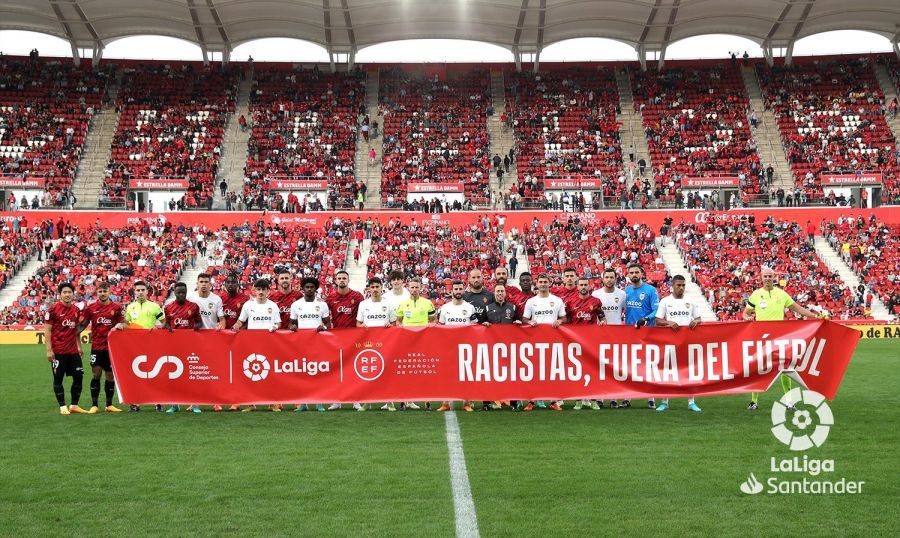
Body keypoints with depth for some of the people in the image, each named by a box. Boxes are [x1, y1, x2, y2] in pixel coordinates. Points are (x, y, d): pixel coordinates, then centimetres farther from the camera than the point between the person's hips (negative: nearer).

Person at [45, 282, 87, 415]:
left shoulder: (76, 310, 9)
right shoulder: (53, 309, -7)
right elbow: (47, 330, -8)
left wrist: (79, 346, 14)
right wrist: (49, 349, -13)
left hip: (73, 350, 5)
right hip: (58, 351, -5)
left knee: (79, 376, 4)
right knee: (58, 378, 3)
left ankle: (74, 405, 15)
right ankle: (62, 406, 12)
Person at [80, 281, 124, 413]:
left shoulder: (116, 307, 2)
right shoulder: (91, 308, 3)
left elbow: (122, 323, 9)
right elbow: (83, 324, 8)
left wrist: (119, 325, -14)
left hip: (112, 346, 0)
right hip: (96, 347, 0)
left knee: (110, 375, 7)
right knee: (96, 374, -2)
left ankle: (109, 405, 16)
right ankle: (94, 405, 4)